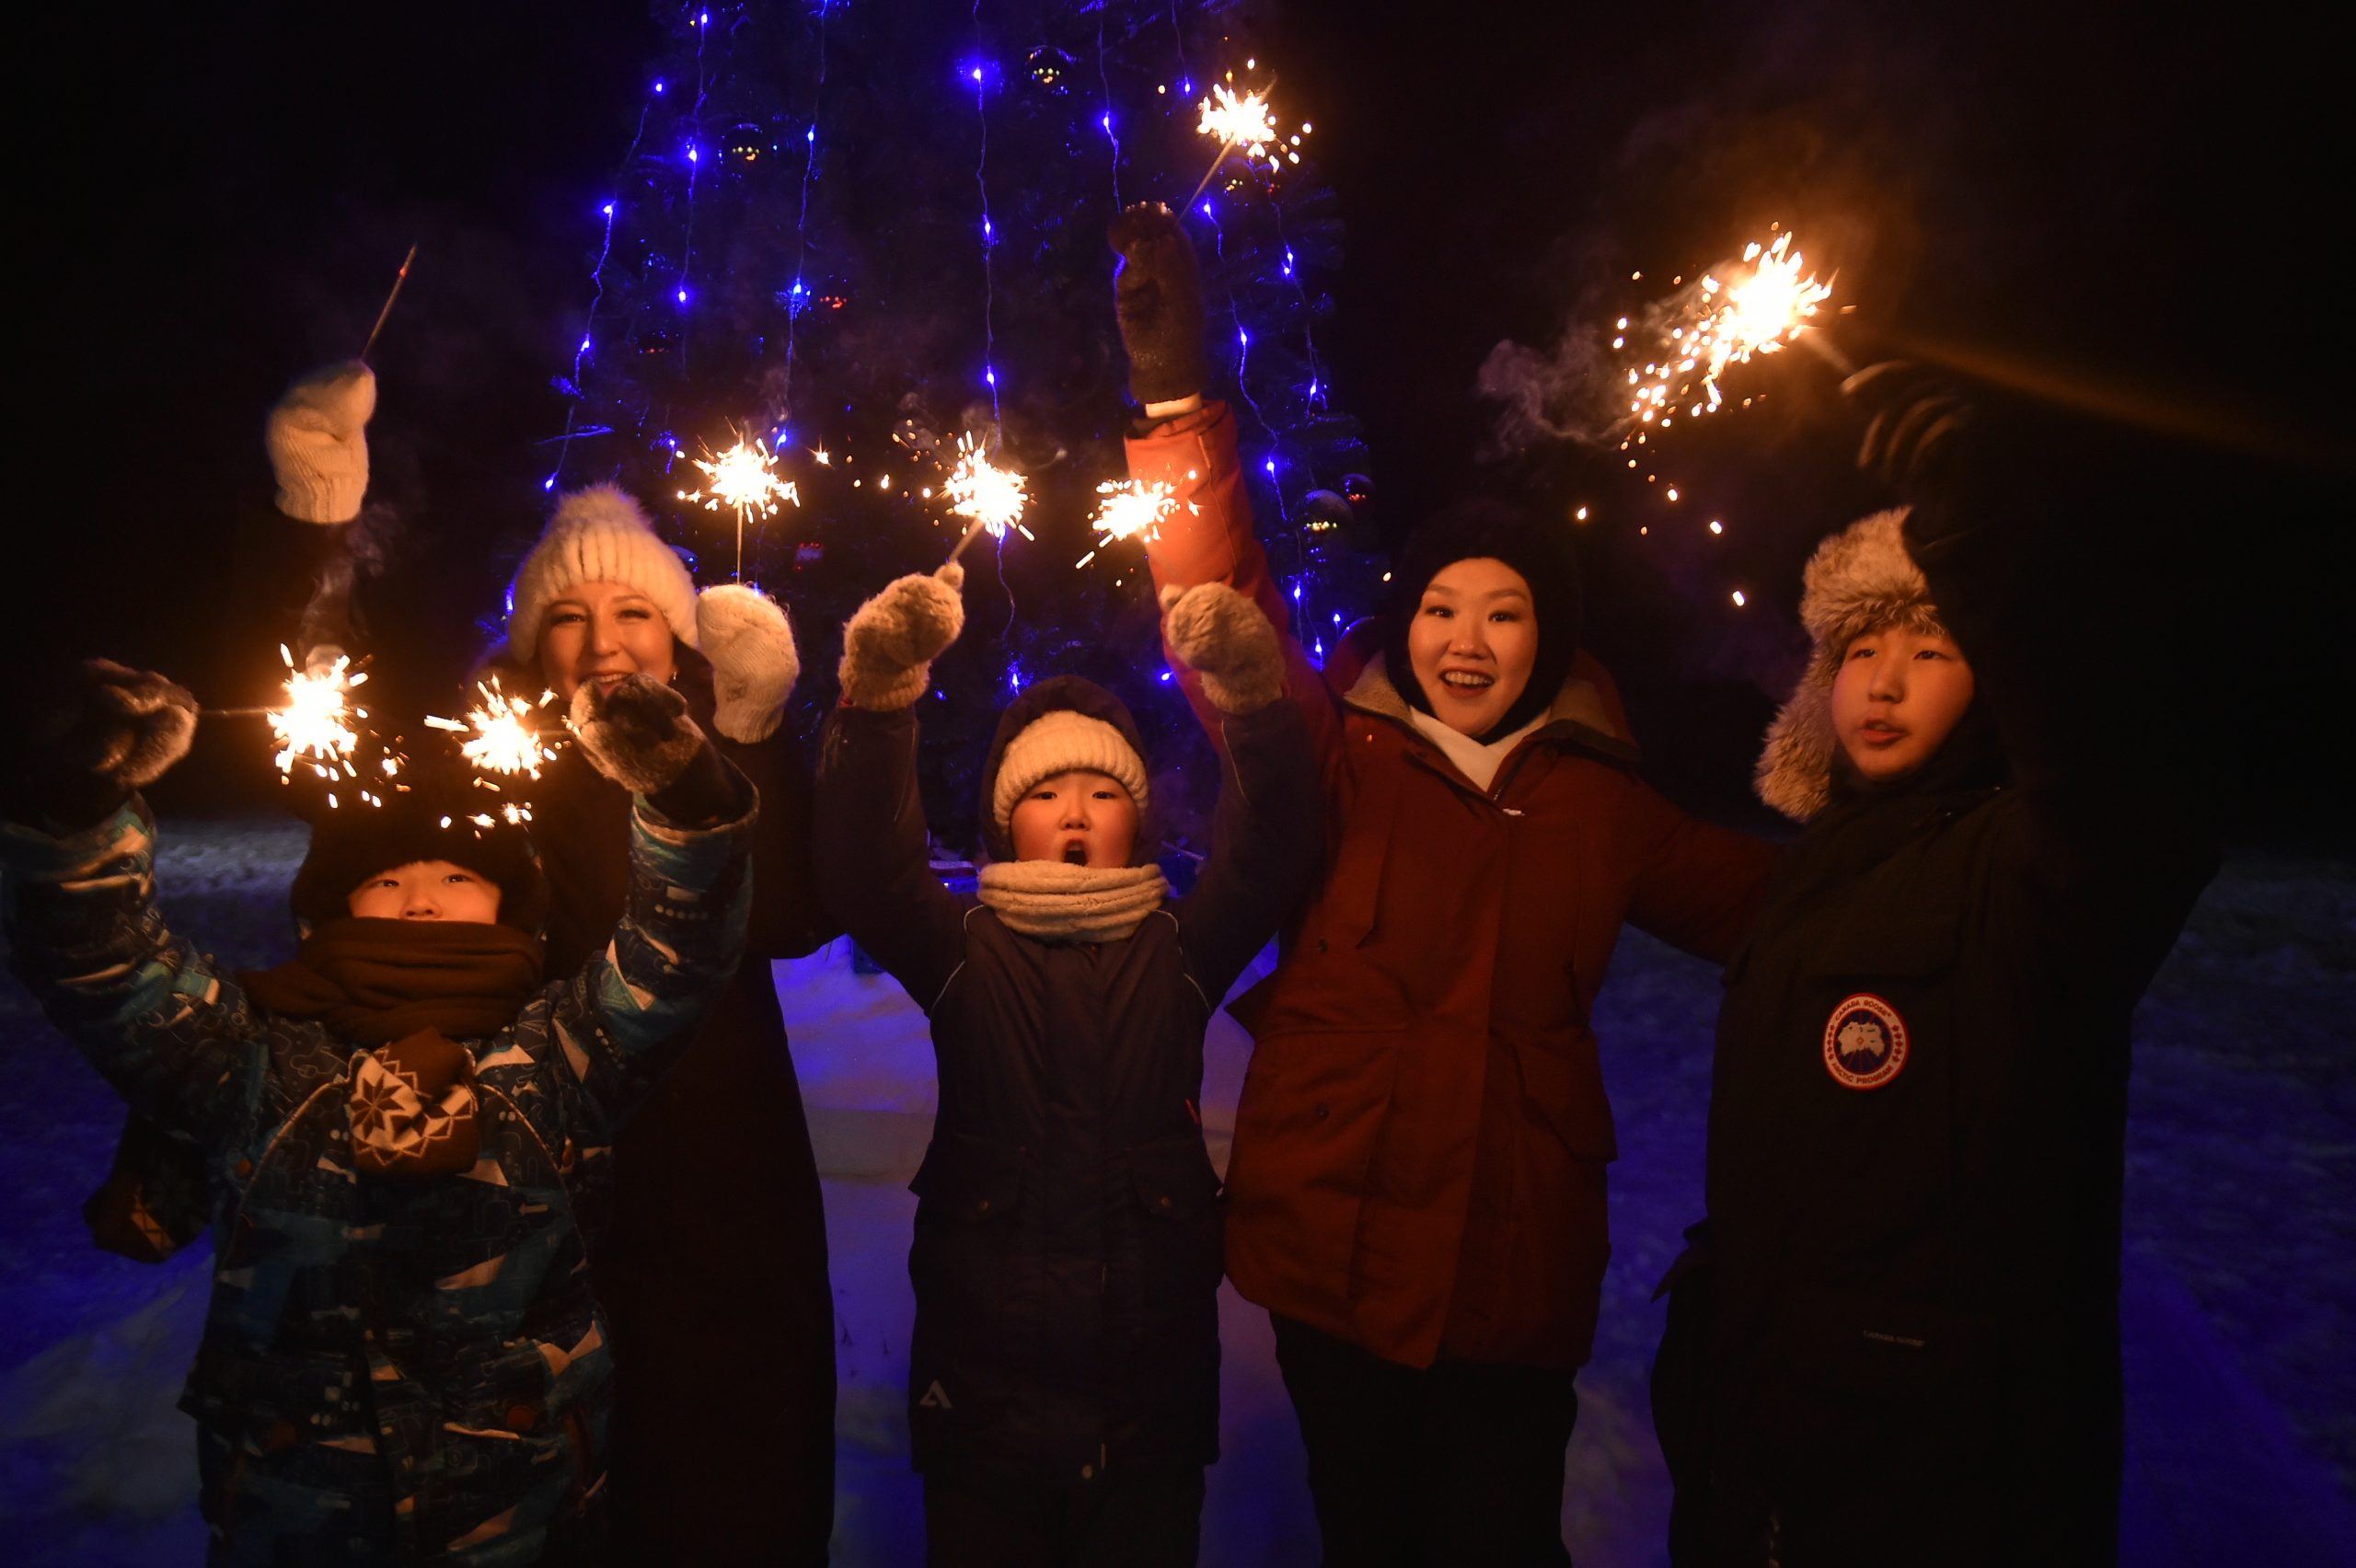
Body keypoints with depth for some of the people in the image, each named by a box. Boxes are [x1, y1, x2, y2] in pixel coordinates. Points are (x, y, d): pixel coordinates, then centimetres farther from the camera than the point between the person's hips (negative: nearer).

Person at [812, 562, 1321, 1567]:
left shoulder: (1179, 951, 3)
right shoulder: (964, 951, 1)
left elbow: (1270, 851, -12)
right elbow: (866, 871, -16)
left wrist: (1251, 695, -30)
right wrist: (878, 693, -31)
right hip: (983, 1393, -1)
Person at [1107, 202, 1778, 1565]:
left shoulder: (1602, 809, 5)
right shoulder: (1342, 765, -2)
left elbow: (1767, 902, 16)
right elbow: (1227, 611, -12)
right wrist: (1179, 403, -20)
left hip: (1514, 1274, 1)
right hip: (1332, 1242, 0)